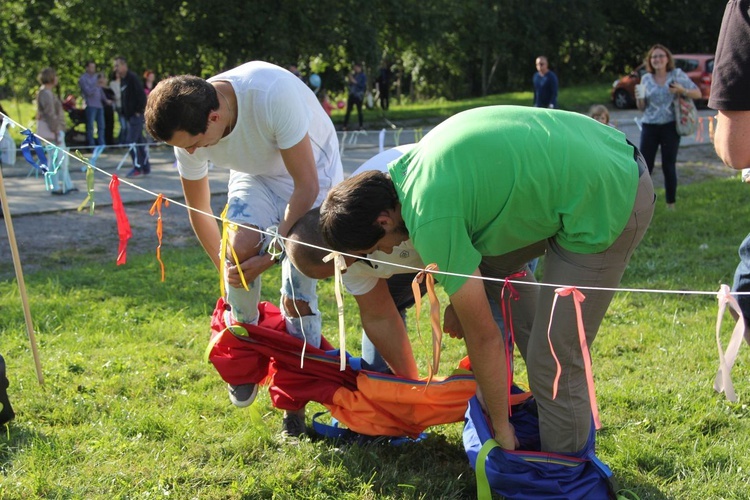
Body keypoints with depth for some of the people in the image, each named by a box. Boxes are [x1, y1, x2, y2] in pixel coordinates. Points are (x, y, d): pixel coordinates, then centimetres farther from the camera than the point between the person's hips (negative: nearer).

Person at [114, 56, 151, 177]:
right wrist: (125, 113, 12)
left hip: (136, 115, -9)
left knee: (131, 141, -11)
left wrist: (138, 111, -18)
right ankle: (146, 168, 17)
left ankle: (137, 168, -5)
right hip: (129, 116, 9)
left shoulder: (132, 78, -13)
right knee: (139, 141, 12)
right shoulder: (122, 80, 16)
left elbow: (142, 95, -19)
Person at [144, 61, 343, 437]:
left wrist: (273, 253, -29)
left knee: (297, 299, -14)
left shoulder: (273, 93, -41)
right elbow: (198, 211, -3)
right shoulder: (189, 131, -22)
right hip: (256, 175, 4)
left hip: (312, 170, -3)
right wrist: (226, 268, 2)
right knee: (239, 249, -27)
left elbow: (306, 186, -31)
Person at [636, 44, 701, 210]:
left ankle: (671, 203, 14)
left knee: (669, 166, 2)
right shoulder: (646, 78, 7)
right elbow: (642, 108, 10)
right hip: (649, 127, 2)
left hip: (670, 126, -2)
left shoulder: (677, 74, 0)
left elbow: (698, 93, 1)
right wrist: (638, 98, -12)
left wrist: (682, 91, -17)